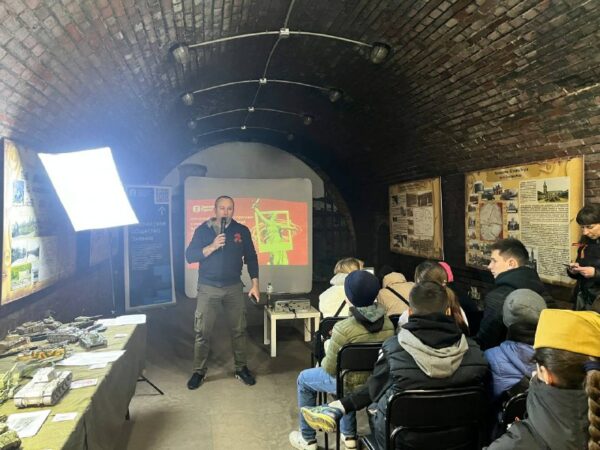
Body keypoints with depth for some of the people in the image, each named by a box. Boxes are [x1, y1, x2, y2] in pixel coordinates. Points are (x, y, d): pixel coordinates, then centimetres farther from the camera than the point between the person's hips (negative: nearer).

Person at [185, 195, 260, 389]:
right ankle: (199, 371, 17)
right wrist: (212, 247, -20)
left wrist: (255, 284, -1)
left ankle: (241, 368, 22)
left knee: (239, 330, 7)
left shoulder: (242, 231, 2)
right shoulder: (202, 230, -1)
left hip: (234, 287, 1)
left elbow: (251, 258, 5)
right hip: (208, 288, -1)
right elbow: (190, 256, -7)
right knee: (202, 332, 2)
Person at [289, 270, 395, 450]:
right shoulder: (388, 324, -11)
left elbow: (330, 368, -19)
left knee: (304, 379, 21)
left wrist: (326, 354, 2)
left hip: (350, 384, -5)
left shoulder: (344, 328, -29)